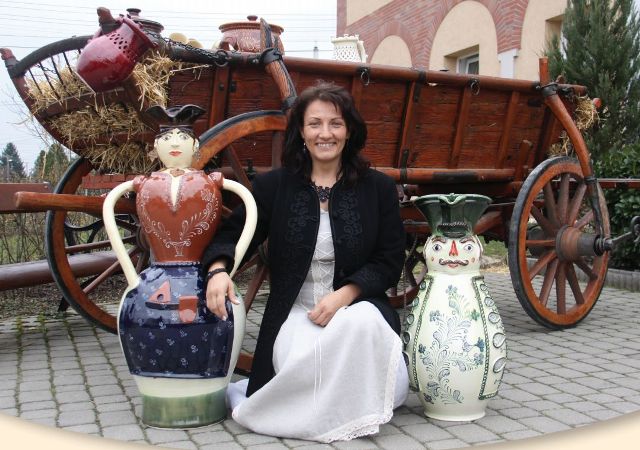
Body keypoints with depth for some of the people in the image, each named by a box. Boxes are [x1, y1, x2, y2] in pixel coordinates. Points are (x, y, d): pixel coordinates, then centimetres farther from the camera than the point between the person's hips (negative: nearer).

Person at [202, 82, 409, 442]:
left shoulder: (378, 187, 4)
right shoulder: (273, 186, 5)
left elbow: (390, 261, 2)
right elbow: (234, 234, 10)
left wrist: (345, 295, -15)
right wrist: (219, 269, -14)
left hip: (357, 306, 1)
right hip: (295, 314, 0)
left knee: (366, 321, -36)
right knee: (303, 368, -31)